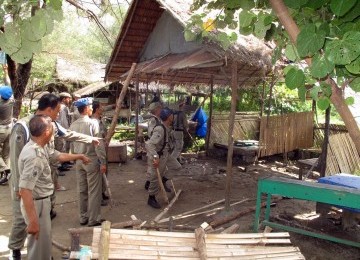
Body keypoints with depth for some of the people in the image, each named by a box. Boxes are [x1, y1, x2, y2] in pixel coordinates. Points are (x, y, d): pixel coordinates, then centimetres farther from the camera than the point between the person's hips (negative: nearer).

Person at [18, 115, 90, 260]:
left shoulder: (41, 147, 1)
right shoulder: (34, 156, -30)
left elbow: (58, 156, 21)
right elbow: (25, 190, -32)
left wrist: (79, 156, 34)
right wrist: (33, 221, -31)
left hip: (43, 201, 10)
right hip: (36, 204, -10)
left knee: (44, 241, 27)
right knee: (39, 245, 7)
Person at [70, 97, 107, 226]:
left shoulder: (73, 125, 3)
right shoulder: (92, 123, -16)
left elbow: (72, 144, 10)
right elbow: (99, 145, -17)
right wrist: (103, 162, -12)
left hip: (79, 161, 7)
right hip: (92, 160, -6)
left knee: (82, 190, 15)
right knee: (94, 191, 3)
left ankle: (83, 217, 25)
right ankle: (93, 219, 10)